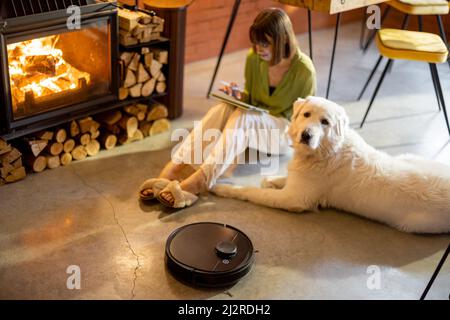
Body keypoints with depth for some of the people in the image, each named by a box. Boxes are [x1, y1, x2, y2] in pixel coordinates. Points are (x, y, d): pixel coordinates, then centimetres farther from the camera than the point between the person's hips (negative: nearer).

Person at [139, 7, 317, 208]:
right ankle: (171, 170, -43)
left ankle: (198, 182, -50)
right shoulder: (254, 58, -5)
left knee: (242, 117, -36)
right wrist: (239, 96, -12)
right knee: (220, 110, -30)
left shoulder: (304, 70, -18)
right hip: (253, 119, 4)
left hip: (286, 132, -4)